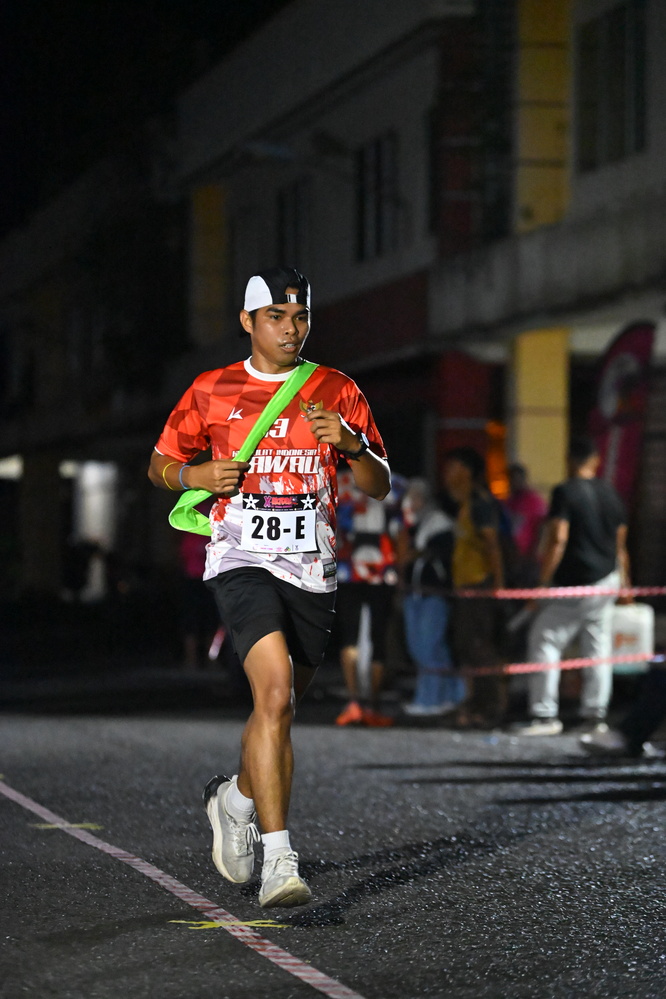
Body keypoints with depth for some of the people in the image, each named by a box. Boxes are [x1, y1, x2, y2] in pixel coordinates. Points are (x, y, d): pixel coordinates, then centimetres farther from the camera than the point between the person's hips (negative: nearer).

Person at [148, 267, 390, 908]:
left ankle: (236, 799, 45)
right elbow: (159, 465, 14)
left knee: (278, 711, 13)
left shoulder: (338, 393, 8)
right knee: (275, 693, -23)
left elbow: (379, 488, 6)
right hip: (242, 561, -3)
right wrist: (195, 476, -8)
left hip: (311, 568, 3)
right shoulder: (212, 392, 5)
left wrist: (352, 444, -15)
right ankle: (278, 860, -26)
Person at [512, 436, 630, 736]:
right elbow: (620, 542, 16)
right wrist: (623, 578, 28)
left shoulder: (564, 492, -12)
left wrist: (544, 581, -15)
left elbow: (558, 539, -19)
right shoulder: (610, 493, 9)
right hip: (606, 581, 6)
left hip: (572, 586, -6)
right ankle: (595, 714, 11)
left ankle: (544, 714, -4)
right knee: (598, 648, 10)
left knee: (544, 640, 1)